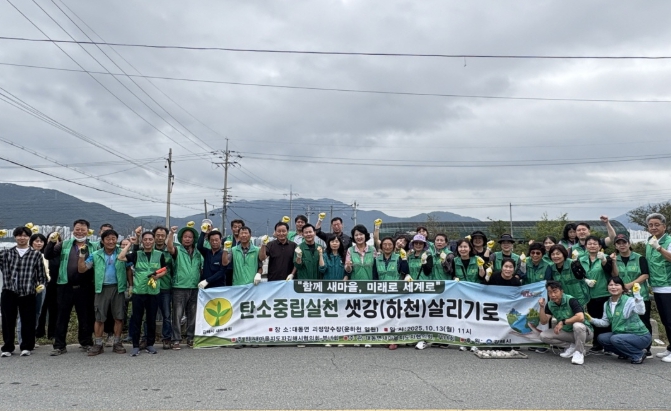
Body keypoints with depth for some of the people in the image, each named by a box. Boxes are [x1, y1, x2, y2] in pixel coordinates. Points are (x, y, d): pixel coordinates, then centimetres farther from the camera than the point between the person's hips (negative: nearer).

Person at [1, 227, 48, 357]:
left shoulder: (36, 254, 5)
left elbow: (41, 273, 8)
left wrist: (41, 284, -6)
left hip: (28, 293, -1)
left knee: (28, 321, 4)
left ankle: (26, 347, 17)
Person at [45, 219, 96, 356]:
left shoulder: (93, 247, 4)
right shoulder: (64, 244, 8)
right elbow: (48, 256, 3)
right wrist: (51, 243, -12)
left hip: (84, 288, -1)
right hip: (66, 286, 1)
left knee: (85, 317, 9)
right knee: (62, 316, 8)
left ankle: (86, 343, 22)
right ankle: (59, 346, 17)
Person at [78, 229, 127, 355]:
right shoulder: (95, 255, 4)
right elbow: (81, 269, 2)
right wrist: (82, 255, -10)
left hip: (118, 288, 0)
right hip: (102, 289, 0)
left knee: (119, 317, 4)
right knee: (99, 318, 4)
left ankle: (117, 343, 16)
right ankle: (98, 344, 14)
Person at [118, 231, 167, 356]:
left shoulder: (160, 255, 5)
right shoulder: (136, 254, 4)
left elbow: (164, 270, 11)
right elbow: (120, 257, -8)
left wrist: (158, 275, -10)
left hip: (153, 292, 0)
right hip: (138, 291, 0)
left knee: (151, 319, 8)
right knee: (136, 319, 3)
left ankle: (150, 344, 19)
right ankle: (136, 346, 12)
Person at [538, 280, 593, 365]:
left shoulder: (571, 300, -24)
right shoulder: (550, 304, -5)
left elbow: (580, 317, -38)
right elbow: (544, 322, -9)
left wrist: (562, 322, -33)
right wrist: (542, 307, -22)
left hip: (584, 331, -6)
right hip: (567, 332, 6)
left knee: (577, 325, -40)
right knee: (543, 336, -12)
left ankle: (579, 352, -16)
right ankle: (571, 346, 0)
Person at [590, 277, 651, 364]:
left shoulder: (629, 301, -17)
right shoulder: (607, 304, 4)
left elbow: (641, 311, -37)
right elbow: (605, 322, 10)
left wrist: (637, 295, -46)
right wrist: (592, 320, -6)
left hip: (640, 336, -7)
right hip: (621, 334, 8)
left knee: (615, 339, -29)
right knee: (601, 338, -7)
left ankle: (639, 354, -5)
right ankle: (626, 353, 11)